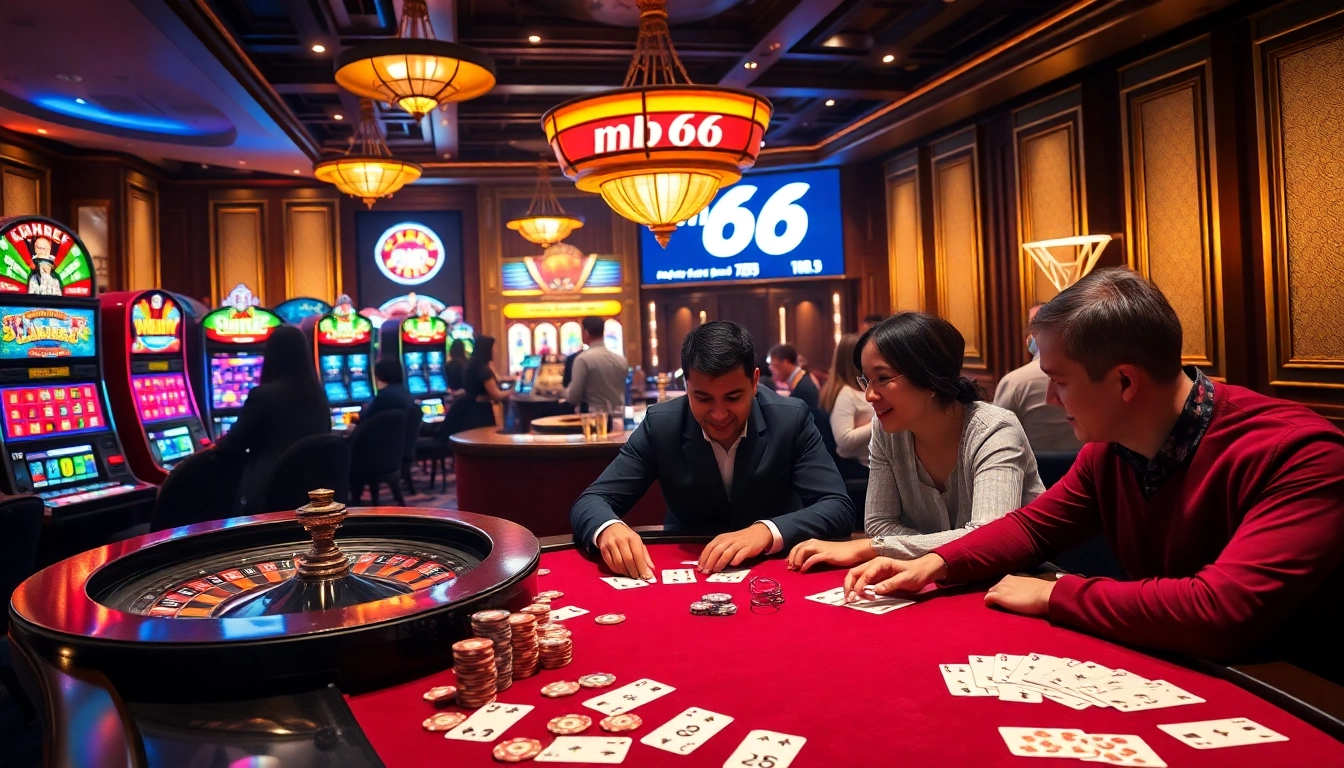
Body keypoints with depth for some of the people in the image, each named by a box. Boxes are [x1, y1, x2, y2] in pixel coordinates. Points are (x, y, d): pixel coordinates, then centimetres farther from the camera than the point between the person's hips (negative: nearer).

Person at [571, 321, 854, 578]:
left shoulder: (791, 419, -12)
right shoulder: (661, 424, -11)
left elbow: (839, 508, -16)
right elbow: (590, 502, -10)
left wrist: (767, 531, -34)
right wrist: (609, 528, -34)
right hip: (686, 574, 1)